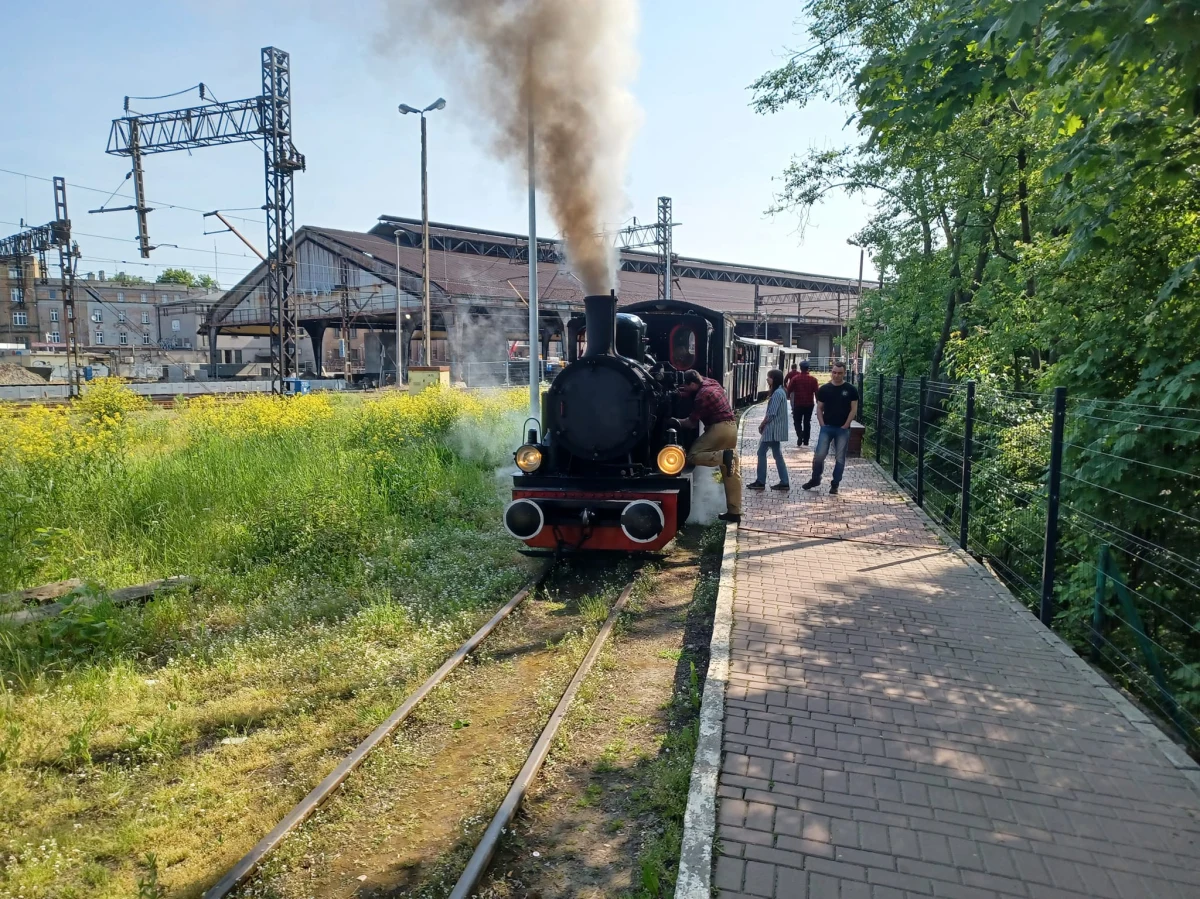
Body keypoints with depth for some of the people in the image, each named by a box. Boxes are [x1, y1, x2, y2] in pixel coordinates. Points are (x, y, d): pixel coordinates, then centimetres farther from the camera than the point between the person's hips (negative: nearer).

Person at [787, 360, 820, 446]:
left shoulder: (795, 378, -7)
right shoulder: (813, 379, -3)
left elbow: (789, 390, -5)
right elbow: (816, 392, -3)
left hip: (798, 404, -2)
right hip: (809, 404, 2)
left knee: (797, 422, 8)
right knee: (807, 423, 13)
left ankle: (800, 436, -18)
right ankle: (805, 441, 16)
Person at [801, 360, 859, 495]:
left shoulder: (851, 390, -1)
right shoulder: (824, 389, 3)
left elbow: (853, 409, -1)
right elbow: (819, 408, 7)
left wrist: (845, 425, -7)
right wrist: (822, 424, -4)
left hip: (843, 429, -1)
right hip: (826, 428, 1)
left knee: (840, 458, 4)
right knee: (819, 455, -4)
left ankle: (835, 485, 14)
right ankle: (815, 479, 16)